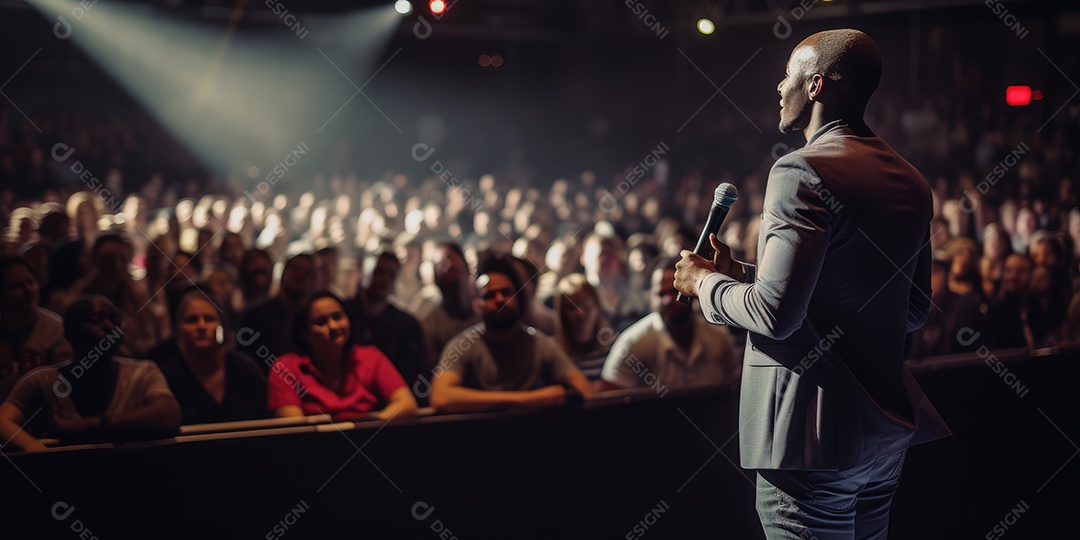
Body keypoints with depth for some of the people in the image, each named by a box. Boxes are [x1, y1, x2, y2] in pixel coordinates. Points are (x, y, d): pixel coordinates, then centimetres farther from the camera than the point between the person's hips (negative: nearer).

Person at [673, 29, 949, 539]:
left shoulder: (803, 170, -15)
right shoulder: (910, 182, 11)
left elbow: (777, 314, -23)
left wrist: (707, 282, -2)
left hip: (811, 428, -9)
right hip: (886, 426, 9)